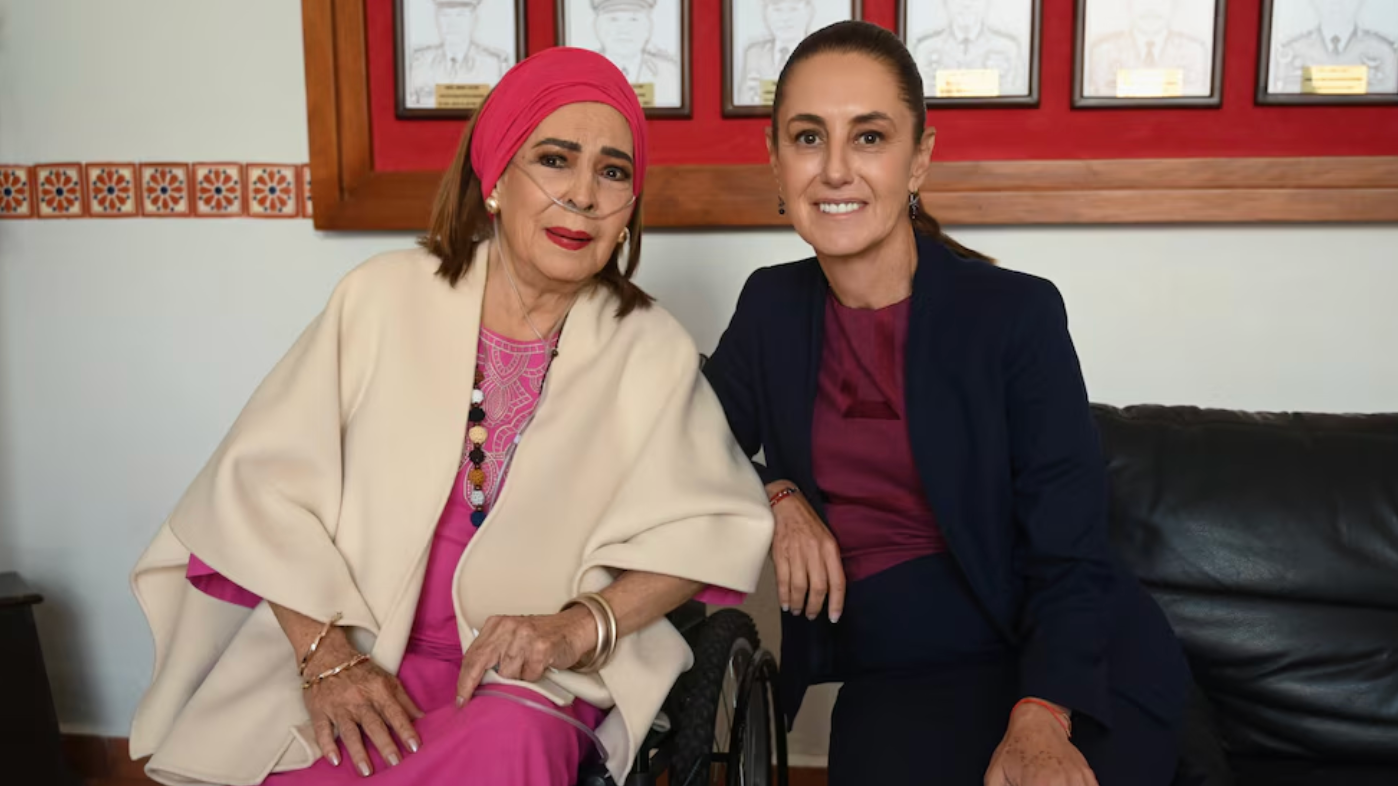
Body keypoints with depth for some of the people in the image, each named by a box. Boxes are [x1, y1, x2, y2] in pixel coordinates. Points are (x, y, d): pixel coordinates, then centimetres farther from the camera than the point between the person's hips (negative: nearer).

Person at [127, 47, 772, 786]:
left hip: (529, 683, 1)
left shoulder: (651, 351, -1)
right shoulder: (385, 297, -2)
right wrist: (324, 653, -11)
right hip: (357, 662, 0)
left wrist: (581, 626, -12)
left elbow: (714, 523, 1)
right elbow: (266, 482, -2)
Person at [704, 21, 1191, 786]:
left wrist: (1040, 723, -23)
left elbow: (1070, 559, -9)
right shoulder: (771, 305, 4)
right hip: (891, 681, 2)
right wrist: (775, 498, -5)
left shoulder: (1017, 313, -8)